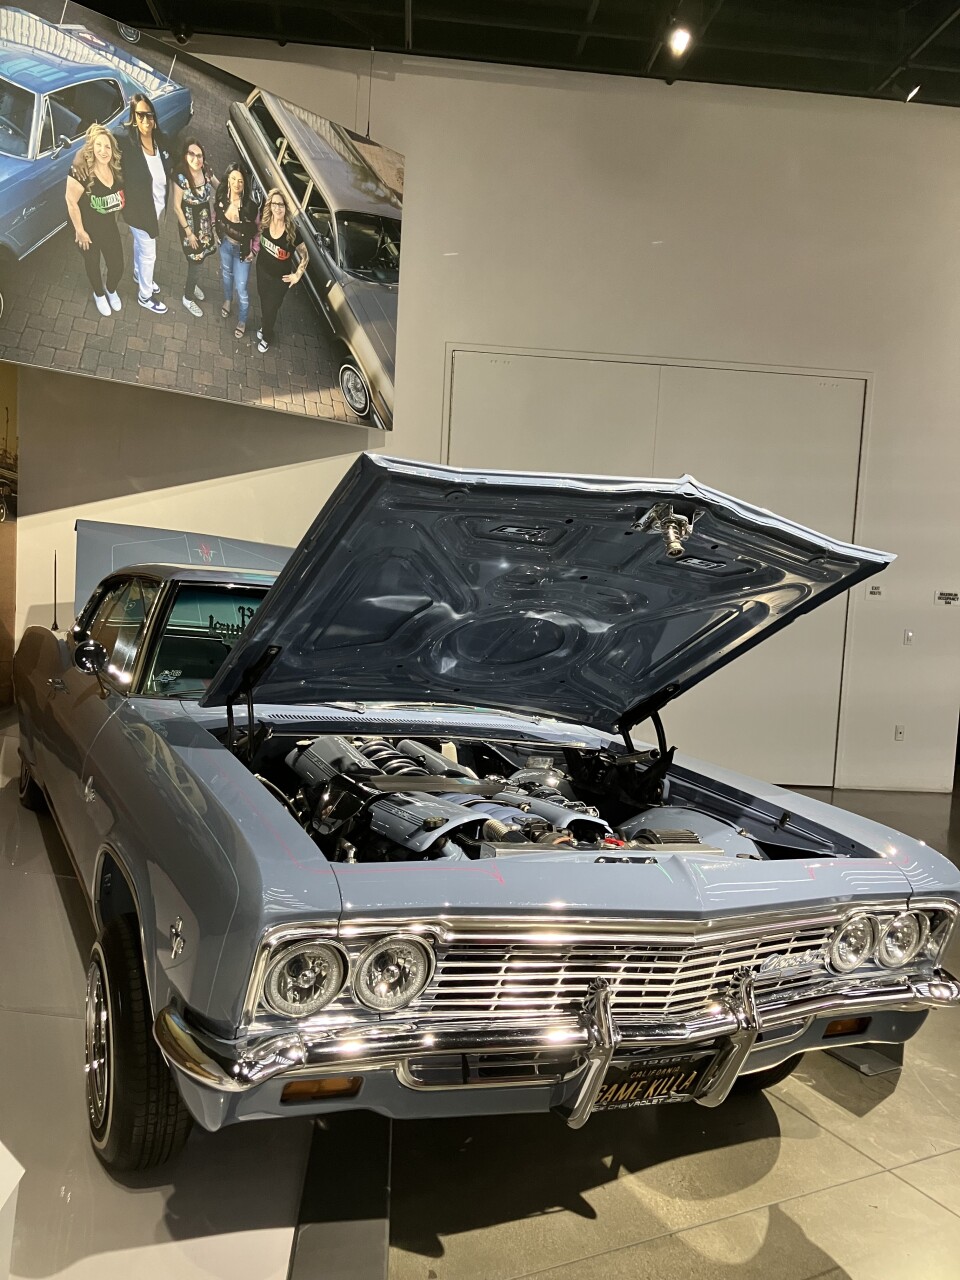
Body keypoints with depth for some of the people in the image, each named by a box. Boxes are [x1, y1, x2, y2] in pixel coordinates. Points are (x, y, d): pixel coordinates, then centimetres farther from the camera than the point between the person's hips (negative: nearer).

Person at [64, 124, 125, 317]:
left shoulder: (115, 169, -11)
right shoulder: (80, 171, -30)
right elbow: (71, 202, -22)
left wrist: (119, 202, -2)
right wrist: (80, 231, -17)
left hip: (109, 227, 5)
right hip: (88, 229, -5)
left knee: (117, 267, 14)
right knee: (93, 264, 19)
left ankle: (111, 290, 50)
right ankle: (99, 295, 50)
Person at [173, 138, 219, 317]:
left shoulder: (206, 172, -9)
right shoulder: (181, 178, -24)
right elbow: (177, 207, -18)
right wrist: (189, 232, -16)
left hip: (206, 224, 5)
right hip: (191, 226, -5)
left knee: (199, 259, 22)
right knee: (195, 262, 6)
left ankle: (192, 285, 51)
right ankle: (188, 298, 28)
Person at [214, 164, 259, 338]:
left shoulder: (249, 206, -31)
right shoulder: (222, 199, -19)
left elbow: (258, 230, -15)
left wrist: (254, 251, -13)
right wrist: (218, 235, 4)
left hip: (242, 250, -4)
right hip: (225, 244, 4)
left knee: (241, 288, 6)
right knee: (227, 274, 30)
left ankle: (242, 321, 30)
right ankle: (227, 300, 62)